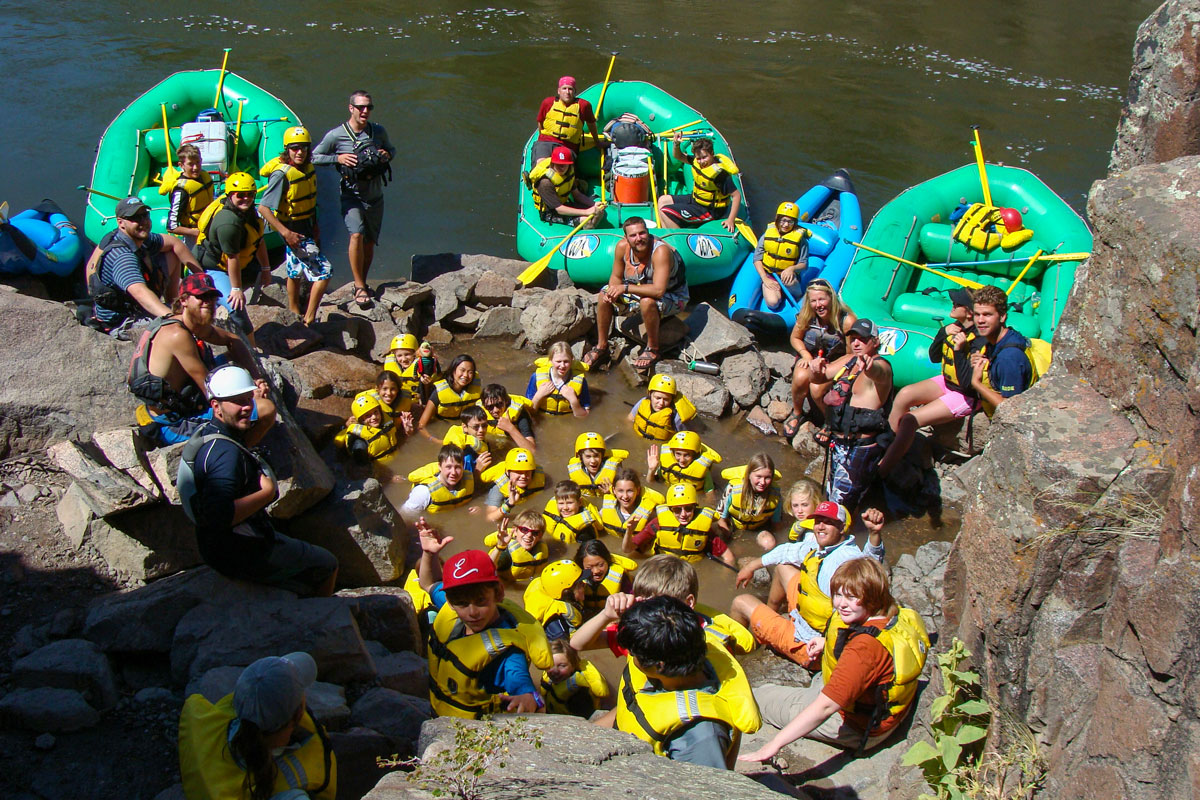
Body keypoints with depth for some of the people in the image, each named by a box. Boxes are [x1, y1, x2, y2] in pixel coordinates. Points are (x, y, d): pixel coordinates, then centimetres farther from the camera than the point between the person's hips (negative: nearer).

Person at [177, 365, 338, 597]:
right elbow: (218, 515, -40)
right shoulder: (226, 453, -31)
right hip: (245, 555, -10)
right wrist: (267, 493, -30)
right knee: (328, 565, 12)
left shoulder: (206, 431, 2)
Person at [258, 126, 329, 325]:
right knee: (324, 271, -11)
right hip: (293, 230, -8)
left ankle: (295, 315, 36)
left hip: (306, 227, 8)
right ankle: (309, 320, -3)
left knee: (296, 271, 20)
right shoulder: (282, 174, -23)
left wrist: (315, 226, 14)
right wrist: (285, 232, -29)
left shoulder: (308, 168, 0)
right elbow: (263, 208, -24)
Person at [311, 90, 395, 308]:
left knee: (369, 243, 10)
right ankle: (360, 287, -17)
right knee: (357, 235, -25)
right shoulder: (336, 135, -8)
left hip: (375, 197, 4)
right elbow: (314, 157, 0)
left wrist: (387, 155, -4)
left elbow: (391, 149, 20)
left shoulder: (378, 131, 1)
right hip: (352, 197, -4)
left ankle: (362, 284, 29)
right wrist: (338, 158, -15)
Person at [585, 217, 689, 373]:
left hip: (673, 298, -7)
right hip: (640, 291, 7)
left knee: (647, 301, -38)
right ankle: (601, 347, 7)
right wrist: (613, 290, -23)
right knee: (604, 295, -7)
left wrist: (625, 288, -37)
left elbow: (658, 290, -42)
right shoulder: (622, 247, -15)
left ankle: (653, 348, -15)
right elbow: (616, 277, 0)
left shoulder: (661, 251, -34)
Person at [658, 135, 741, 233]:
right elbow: (678, 156, 9)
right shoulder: (697, 161, -7)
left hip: (708, 211, -9)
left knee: (664, 211, -14)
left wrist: (731, 220, -33)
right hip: (695, 199, 9)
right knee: (663, 200, 17)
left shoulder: (719, 173, -30)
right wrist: (676, 144, -13)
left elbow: (737, 195, -28)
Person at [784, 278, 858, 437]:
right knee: (801, 378, -32)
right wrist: (806, 356, -10)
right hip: (810, 357, 3)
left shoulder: (847, 321, -21)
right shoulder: (806, 315, -9)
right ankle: (797, 413, -3)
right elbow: (795, 338, 8)